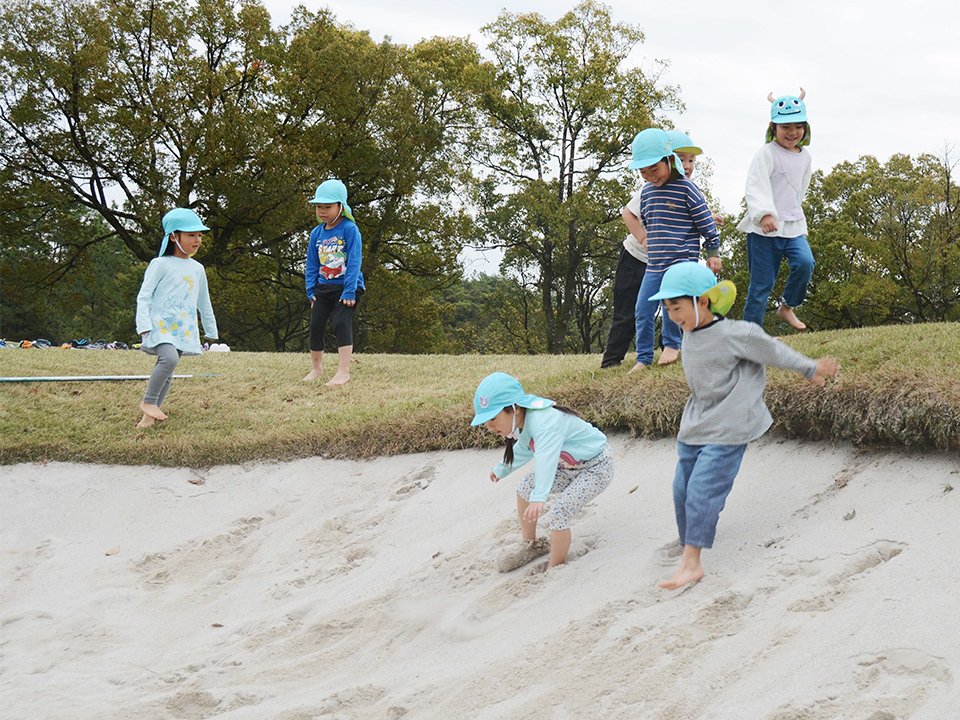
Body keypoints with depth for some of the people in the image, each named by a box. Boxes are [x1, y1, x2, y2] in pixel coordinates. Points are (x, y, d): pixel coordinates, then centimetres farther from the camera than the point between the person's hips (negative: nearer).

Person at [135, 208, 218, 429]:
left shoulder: (197, 269, 16)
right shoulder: (161, 264, -3)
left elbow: (204, 303, 27)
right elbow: (143, 297, -7)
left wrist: (212, 332, 29)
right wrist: (144, 327, -19)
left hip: (183, 330, 6)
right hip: (160, 326, -6)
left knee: (167, 373, 3)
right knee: (169, 359, -29)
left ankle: (149, 416, 10)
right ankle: (148, 402, -14)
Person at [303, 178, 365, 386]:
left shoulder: (349, 229, -11)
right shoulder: (317, 233, 7)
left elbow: (354, 262, -15)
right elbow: (312, 265, 14)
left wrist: (349, 292, -20)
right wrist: (311, 291, 6)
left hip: (347, 287, -6)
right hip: (323, 288, 6)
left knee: (341, 323, -19)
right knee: (316, 326, 6)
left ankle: (343, 372, -21)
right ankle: (316, 368, 23)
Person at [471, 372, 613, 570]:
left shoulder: (543, 422, -35)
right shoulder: (523, 422, -5)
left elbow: (546, 459, -51)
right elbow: (522, 450, 19)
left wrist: (538, 498, -63)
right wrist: (501, 470, 32)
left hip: (595, 468, -10)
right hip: (570, 467, 10)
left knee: (559, 511, -24)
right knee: (525, 488, 8)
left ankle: (556, 568, -8)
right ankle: (530, 545, 22)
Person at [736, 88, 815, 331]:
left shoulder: (804, 157, 11)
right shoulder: (766, 154, -10)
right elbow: (756, 186, -22)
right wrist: (765, 213, -36)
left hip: (793, 225, 5)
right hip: (763, 229, -5)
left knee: (805, 263, -21)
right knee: (761, 284, -3)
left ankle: (787, 306, 3)